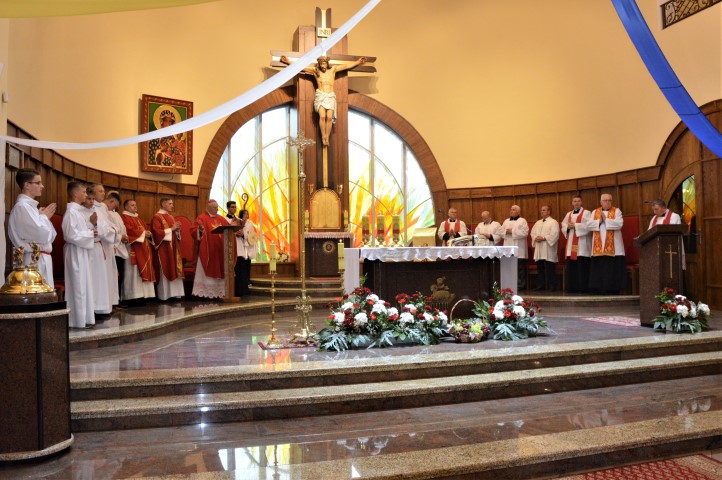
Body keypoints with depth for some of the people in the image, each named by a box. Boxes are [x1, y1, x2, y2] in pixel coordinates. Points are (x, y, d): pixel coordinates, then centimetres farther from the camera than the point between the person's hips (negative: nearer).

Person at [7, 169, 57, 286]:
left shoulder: (29, 206, 15)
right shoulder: (22, 207, -13)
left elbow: (48, 236, 18)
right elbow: (42, 235, -20)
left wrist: (45, 217, 6)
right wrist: (44, 217, -3)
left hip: (42, 260, 9)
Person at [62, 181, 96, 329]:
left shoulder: (80, 211, 12)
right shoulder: (71, 211, -15)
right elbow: (71, 235, -22)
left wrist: (91, 223, 3)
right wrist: (90, 233, -14)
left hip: (82, 251, 9)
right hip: (75, 252, -9)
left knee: (84, 284, 12)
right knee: (78, 285, -4)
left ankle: (84, 318, 20)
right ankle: (78, 320, 4)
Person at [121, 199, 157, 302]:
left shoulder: (139, 218, 25)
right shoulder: (124, 217, -3)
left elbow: (146, 228, 21)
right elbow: (129, 230, -17)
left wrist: (148, 233, -2)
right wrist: (143, 233, -11)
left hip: (144, 248, 9)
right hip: (133, 248, -9)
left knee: (145, 271, 5)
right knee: (134, 272, -10)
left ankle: (144, 295, 7)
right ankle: (134, 296, -11)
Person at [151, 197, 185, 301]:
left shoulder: (171, 217, 19)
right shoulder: (157, 217, -7)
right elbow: (157, 232, -17)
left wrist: (177, 229, 2)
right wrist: (171, 229, -14)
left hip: (173, 247, 8)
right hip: (164, 248, -8)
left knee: (175, 270, 5)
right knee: (165, 271, -6)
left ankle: (174, 293, 8)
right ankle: (164, 295, -1)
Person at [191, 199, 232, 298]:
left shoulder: (221, 219, 14)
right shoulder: (202, 218, -5)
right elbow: (193, 231, -11)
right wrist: (200, 229, -29)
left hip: (220, 250, 7)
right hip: (208, 250, -6)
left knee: (220, 271, 9)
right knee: (207, 272, -3)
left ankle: (219, 292, 15)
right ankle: (205, 292, 2)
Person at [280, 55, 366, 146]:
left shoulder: (333, 70, 16)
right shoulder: (315, 71, 12)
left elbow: (346, 65, 19)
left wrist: (357, 62, 18)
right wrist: (288, 62, 4)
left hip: (330, 96, 1)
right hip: (320, 95, -1)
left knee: (329, 117, -17)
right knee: (322, 116, -21)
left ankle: (327, 137, -12)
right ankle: (323, 137, -13)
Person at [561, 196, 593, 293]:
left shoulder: (586, 213, 1)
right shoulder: (568, 214, 19)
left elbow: (589, 226, -12)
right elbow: (563, 226, 15)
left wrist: (575, 225, -15)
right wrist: (568, 227, -7)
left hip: (582, 245, -6)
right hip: (571, 245, 6)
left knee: (582, 267, -8)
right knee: (571, 267, 4)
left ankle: (582, 287, -4)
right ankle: (572, 287, 10)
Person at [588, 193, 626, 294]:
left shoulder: (616, 211, 6)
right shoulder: (595, 212, 14)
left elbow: (619, 224, -10)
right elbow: (590, 225, 2)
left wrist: (605, 220, -10)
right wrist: (599, 221, -11)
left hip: (613, 247, -2)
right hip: (598, 246, 2)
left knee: (613, 268, -4)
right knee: (599, 268, 1)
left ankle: (613, 289, 0)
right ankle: (599, 288, 5)